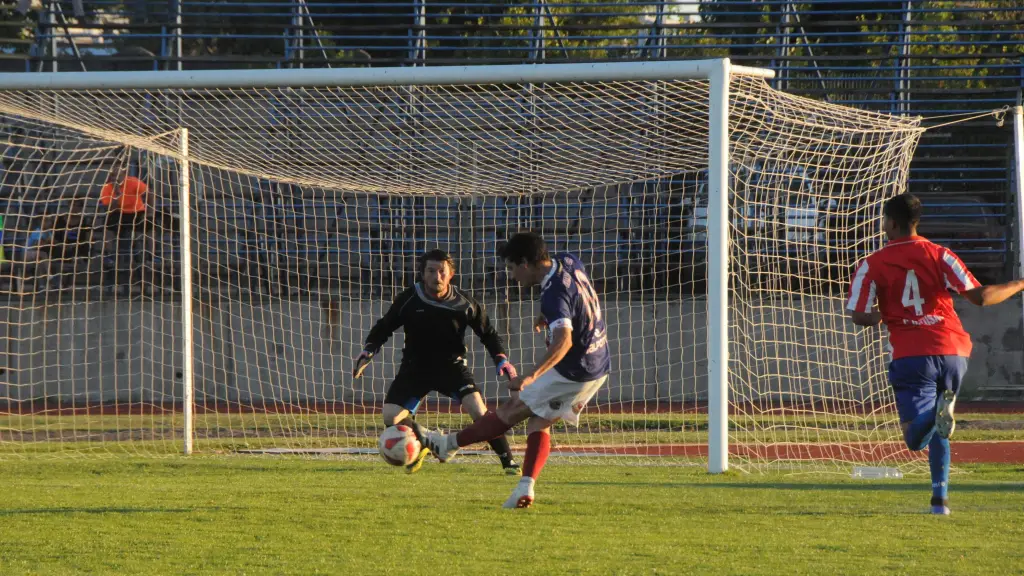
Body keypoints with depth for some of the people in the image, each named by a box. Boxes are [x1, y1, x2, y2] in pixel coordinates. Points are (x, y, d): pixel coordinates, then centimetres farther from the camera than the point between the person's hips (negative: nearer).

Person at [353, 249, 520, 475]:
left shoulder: (465, 303, -11)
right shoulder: (408, 300, -11)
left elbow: (488, 332, 4)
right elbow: (384, 327, 3)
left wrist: (501, 359, -9)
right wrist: (368, 351, -11)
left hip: (451, 365, -1)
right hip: (415, 367, 1)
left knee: (478, 409, -23)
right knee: (391, 418, -12)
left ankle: (508, 461, -11)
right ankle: (422, 443, 22)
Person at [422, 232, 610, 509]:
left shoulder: (554, 295, -28)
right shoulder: (568, 263, 0)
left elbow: (564, 340, -42)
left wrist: (531, 376, -51)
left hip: (573, 373, -9)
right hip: (598, 368, 9)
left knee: (512, 411, 4)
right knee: (539, 423, 10)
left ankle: (449, 444, 14)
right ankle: (526, 487, -3)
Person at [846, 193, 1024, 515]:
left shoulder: (872, 265, 1)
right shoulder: (939, 256, 3)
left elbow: (859, 316, -5)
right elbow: (980, 297, -4)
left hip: (911, 356, -3)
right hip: (953, 352, 3)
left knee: (915, 438, -6)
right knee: (938, 431, 22)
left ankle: (938, 414, -39)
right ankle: (940, 497, 11)